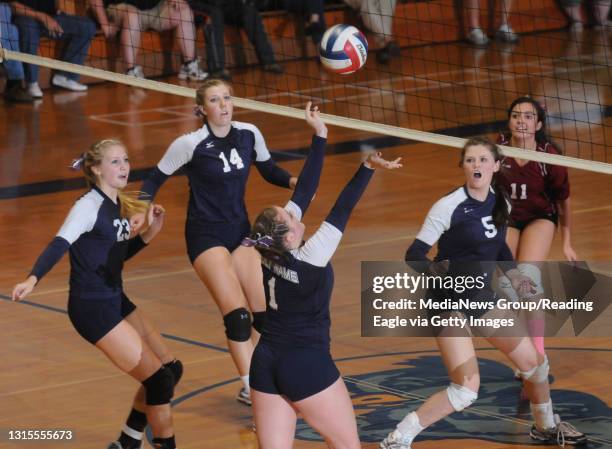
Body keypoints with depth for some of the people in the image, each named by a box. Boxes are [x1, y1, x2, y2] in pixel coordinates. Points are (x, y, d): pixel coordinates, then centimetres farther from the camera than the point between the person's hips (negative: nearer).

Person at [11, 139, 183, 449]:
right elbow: (60, 244, -29)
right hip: (92, 309, -9)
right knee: (159, 379, -8)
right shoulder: (89, 206, -16)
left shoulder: (119, 206, 8)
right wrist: (33, 279, -45)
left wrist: (150, 232, 4)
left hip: (115, 301, 9)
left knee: (171, 369, 12)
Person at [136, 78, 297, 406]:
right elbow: (156, 178, -5)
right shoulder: (190, 144, -15)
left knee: (265, 311, 0)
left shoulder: (249, 134, -3)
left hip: (239, 229, 5)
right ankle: (250, 388, -11)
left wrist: (293, 181, -6)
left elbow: (268, 170, 12)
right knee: (236, 312, -16)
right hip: (205, 235, -5)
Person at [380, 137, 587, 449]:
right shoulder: (449, 206, -19)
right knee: (466, 390, -20)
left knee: (534, 361, 14)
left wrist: (512, 274, 5)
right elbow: (414, 254, -18)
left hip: (482, 297, 7)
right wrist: (435, 270, -37)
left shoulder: (499, 201, 1)